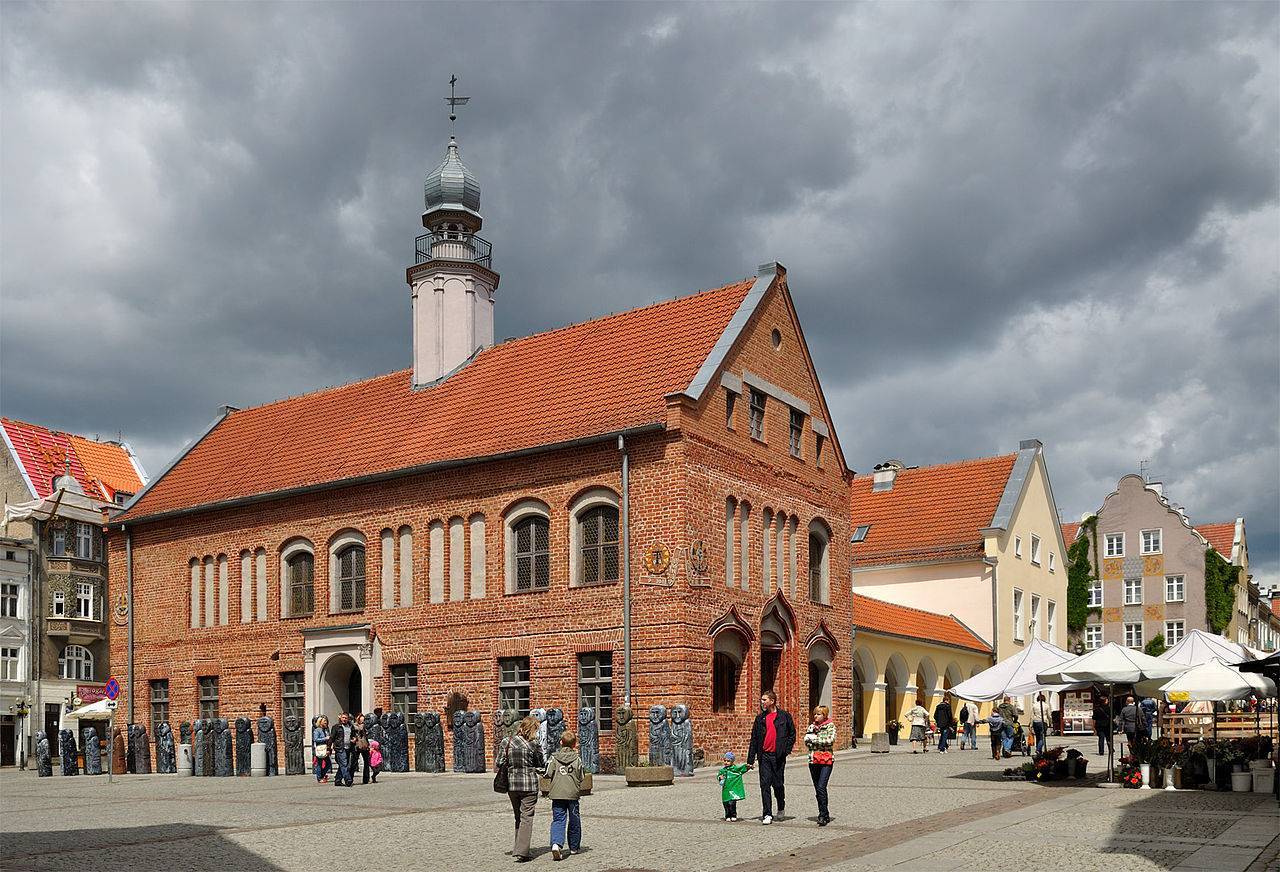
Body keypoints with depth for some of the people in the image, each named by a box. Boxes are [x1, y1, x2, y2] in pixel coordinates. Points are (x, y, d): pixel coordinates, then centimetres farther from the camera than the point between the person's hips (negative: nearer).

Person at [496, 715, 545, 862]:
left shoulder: (506, 742, -1)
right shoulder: (533, 745, -8)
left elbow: (499, 763, 0)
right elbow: (540, 766, 1)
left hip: (512, 784, 4)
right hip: (529, 785, -4)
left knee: (518, 817, 20)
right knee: (527, 818, 0)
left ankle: (518, 849, 26)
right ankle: (521, 851, -10)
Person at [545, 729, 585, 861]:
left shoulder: (554, 757, -2)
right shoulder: (577, 759, -3)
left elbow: (548, 774, -7)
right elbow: (581, 777, -1)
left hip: (557, 793, 0)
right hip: (573, 792, 0)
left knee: (558, 820, 0)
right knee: (574, 820, 15)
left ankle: (556, 843, -23)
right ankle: (574, 846, 26)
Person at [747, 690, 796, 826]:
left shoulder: (784, 716, 1)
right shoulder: (760, 718, 9)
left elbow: (792, 734, 6)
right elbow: (754, 739, 9)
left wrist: (786, 749, -5)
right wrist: (750, 759, 6)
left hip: (778, 756, -2)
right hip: (764, 755, 2)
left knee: (778, 784, 4)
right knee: (765, 784, -4)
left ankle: (781, 808, 30)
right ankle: (767, 814, -1)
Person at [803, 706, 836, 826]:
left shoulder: (830, 725, 0)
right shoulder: (811, 726, 13)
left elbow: (830, 740, -14)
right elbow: (806, 741, 3)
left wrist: (814, 739, -8)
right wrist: (821, 742, -9)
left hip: (827, 760, -5)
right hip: (813, 760, 5)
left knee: (821, 787, -16)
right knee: (817, 789, 8)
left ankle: (823, 815, -13)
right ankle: (825, 815, 19)